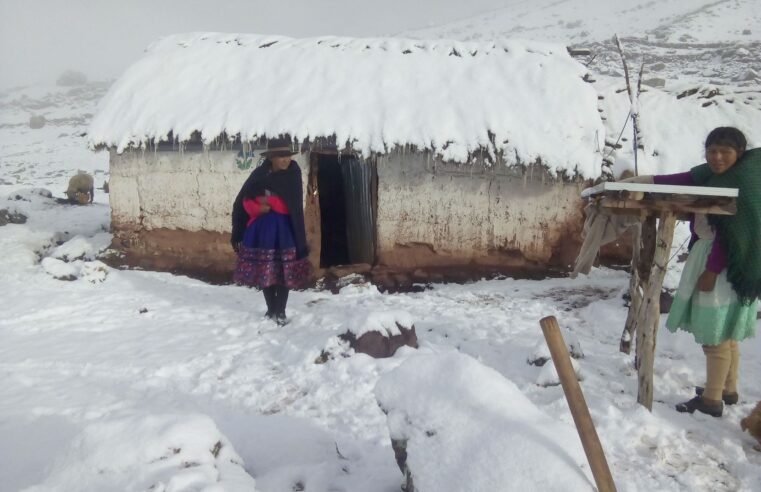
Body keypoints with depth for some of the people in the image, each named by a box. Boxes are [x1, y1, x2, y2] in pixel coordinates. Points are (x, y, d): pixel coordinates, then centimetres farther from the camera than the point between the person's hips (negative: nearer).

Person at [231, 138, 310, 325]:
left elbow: (293, 205, -12)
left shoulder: (293, 174, -5)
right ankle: (271, 309, 22)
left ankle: (280, 312, 11)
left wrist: (268, 201, -10)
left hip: (284, 229, -1)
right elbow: (246, 201, -2)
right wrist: (259, 208, -18)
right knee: (264, 271, 6)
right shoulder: (259, 174, -2)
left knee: (285, 272, -1)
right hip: (262, 228, 2)